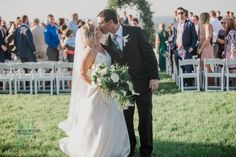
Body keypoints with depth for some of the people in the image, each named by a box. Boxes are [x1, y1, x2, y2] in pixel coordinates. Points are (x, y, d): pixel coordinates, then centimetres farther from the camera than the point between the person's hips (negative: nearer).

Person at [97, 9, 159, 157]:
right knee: (126, 118, 10)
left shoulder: (136, 32, -12)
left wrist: (154, 77, -12)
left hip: (142, 83, -3)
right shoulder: (107, 42, -2)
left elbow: (150, 54, -10)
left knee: (145, 118, 6)